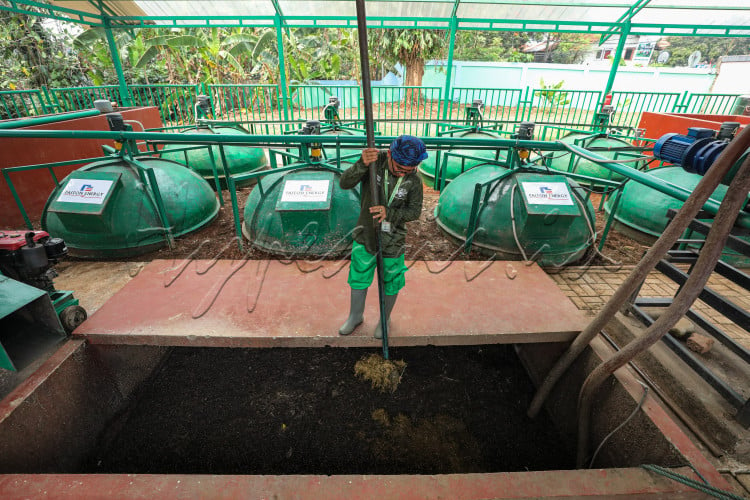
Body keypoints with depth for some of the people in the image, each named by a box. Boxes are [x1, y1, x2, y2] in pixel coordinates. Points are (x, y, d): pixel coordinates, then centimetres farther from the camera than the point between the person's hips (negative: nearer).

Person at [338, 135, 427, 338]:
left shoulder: (414, 180, -17)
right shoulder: (374, 160, -18)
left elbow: (414, 211, -10)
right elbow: (344, 183, -25)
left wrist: (389, 213, -29)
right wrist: (362, 164, -44)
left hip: (392, 241, -1)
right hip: (365, 235, 1)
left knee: (391, 283, 16)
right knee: (359, 278, 17)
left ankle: (385, 318, 44)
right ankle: (355, 316, 43)